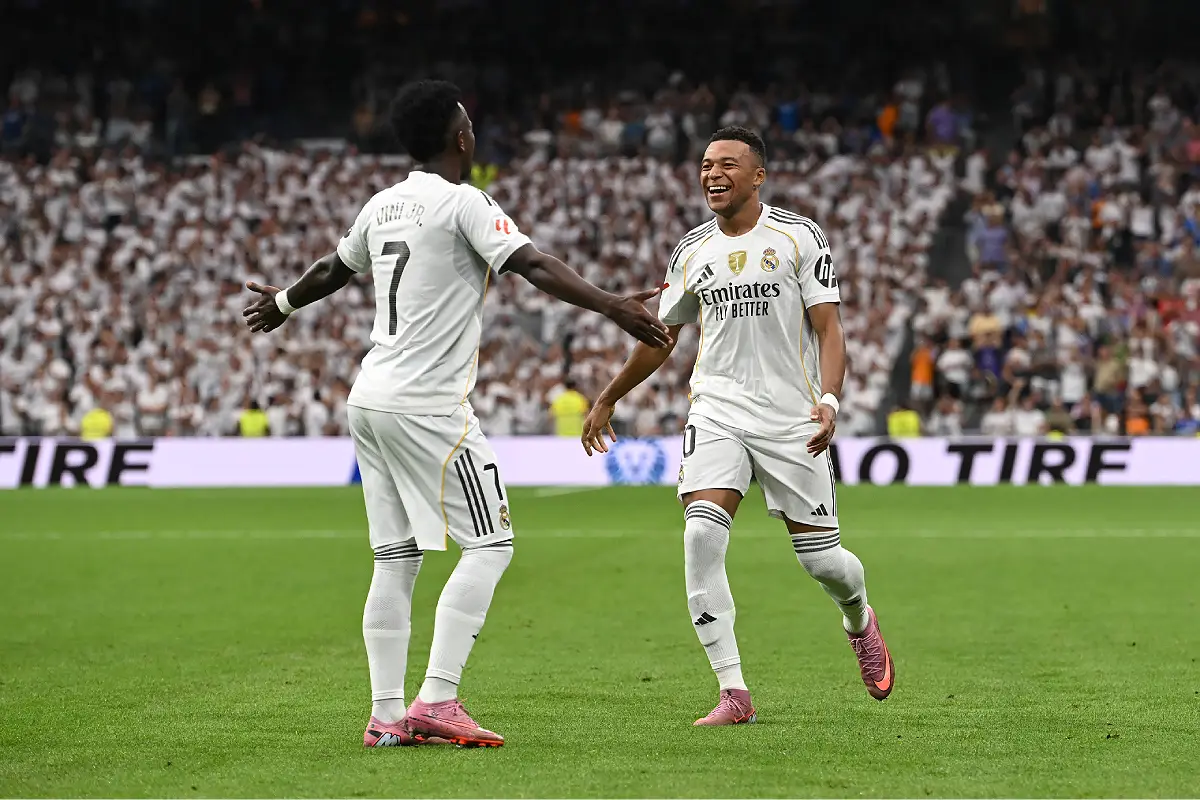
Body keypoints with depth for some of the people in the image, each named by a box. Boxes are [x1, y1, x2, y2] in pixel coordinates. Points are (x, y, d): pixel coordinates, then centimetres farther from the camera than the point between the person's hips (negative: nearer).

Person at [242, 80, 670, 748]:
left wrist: (284, 303, 51)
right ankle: (437, 700, -14)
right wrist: (614, 307, -27)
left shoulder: (384, 205, 14)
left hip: (371, 398, 8)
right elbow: (534, 266, -22)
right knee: (491, 544, -5)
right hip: (428, 405, -8)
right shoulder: (463, 202, -9)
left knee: (396, 558, 10)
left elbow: (334, 270, 31)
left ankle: (386, 713, 8)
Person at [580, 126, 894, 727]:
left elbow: (828, 329, -4)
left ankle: (859, 619, 40)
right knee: (701, 534, -21)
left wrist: (829, 399, -20)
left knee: (820, 558, 1)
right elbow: (660, 338, 22)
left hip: (791, 417, -2)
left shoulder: (799, 238, -2)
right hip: (717, 411, 2)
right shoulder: (692, 250, 9)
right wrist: (607, 401, 25)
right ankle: (734, 693, -16)